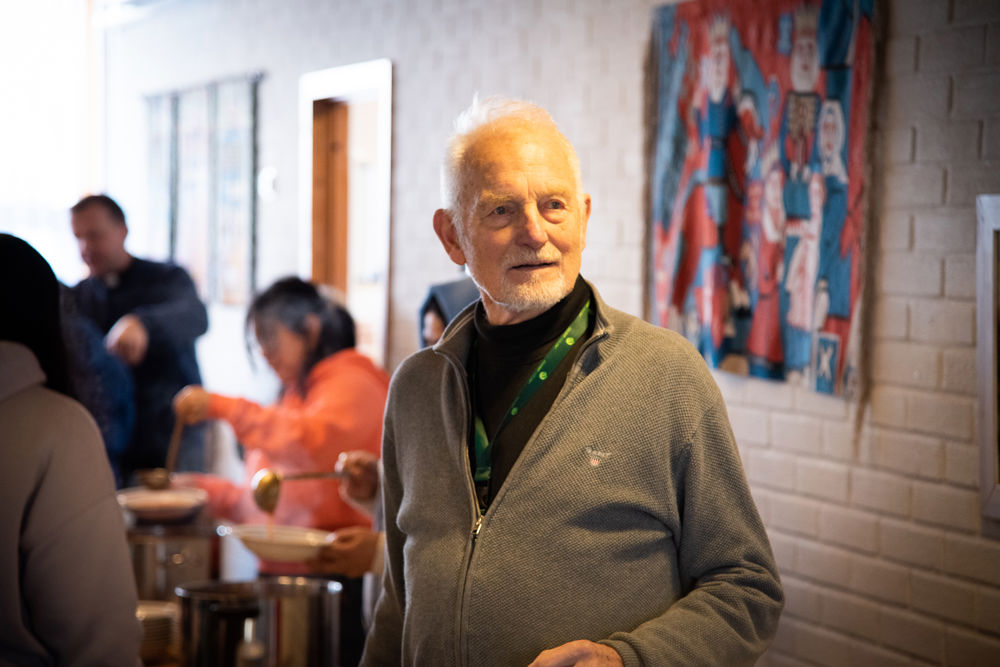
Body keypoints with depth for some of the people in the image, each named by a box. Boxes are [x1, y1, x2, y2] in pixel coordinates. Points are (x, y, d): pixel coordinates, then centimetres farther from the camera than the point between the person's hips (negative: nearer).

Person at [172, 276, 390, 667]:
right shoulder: (295, 395, 23)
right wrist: (206, 489, 11)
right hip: (279, 572, 8)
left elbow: (312, 441, -27)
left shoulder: (353, 384, -5)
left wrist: (223, 408, -26)